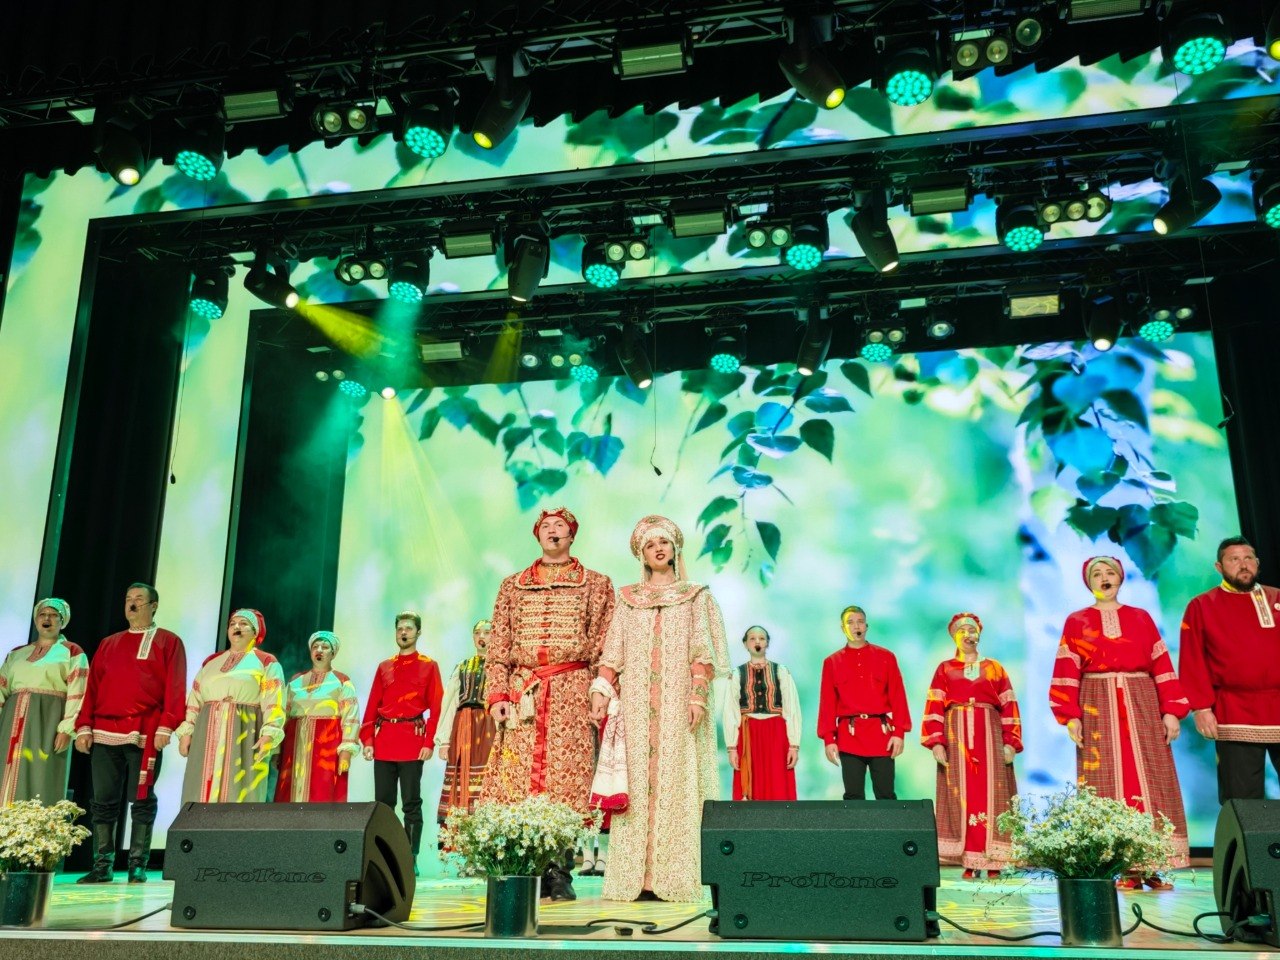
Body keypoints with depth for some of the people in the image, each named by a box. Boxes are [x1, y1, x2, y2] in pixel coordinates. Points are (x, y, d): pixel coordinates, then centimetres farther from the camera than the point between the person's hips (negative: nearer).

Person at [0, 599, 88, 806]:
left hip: (48, 723, -5)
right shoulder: (17, 654, 20)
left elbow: (77, 694, -5)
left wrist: (67, 728, -15)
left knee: (41, 779, -11)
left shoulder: (72, 653, 5)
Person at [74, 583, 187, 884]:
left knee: (141, 800, -3)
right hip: (104, 733, 4)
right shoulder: (108, 644, 20)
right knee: (103, 802, 4)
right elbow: (93, 686, 15)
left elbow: (175, 687, -2)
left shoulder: (168, 642, 7)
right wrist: (84, 726, 5)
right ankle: (102, 867, 12)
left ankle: (138, 867, 3)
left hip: (146, 734, -4)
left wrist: (166, 726, -12)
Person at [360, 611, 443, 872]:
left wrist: (429, 742, -10)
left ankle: (411, 859, 4)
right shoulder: (383, 667, 15)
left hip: (413, 741, -4)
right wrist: (367, 740, 2)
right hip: (384, 741, 4)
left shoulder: (429, 666, 5)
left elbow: (436, 708, -1)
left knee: (411, 802, -2)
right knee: (382, 802, 6)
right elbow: (372, 706, 12)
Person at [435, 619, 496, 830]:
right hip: (462, 727, 4)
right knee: (457, 779, 2)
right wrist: (443, 739, 7)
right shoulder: (462, 667, 18)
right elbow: (448, 703, 15)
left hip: (487, 726, -4)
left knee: (481, 779, -10)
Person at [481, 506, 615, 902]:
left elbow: (605, 645, 6)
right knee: (516, 780, -5)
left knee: (567, 781, -7)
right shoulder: (512, 586, 18)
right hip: (522, 694, 2)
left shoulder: (597, 584, 12)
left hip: (572, 694, -2)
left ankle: (560, 875, -2)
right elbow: (497, 646, 12)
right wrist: (497, 694, 1)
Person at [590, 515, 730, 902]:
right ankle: (635, 875, -2)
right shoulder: (628, 598, 16)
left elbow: (702, 651, 1)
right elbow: (614, 652, 10)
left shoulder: (695, 596, 11)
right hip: (636, 702, 2)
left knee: (676, 782, -6)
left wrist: (698, 694, -11)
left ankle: (673, 877, -5)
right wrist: (601, 690, -4)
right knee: (637, 780, -3)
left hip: (677, 701, -2)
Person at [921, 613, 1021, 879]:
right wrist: (936, 743, -9)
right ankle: (969, 862, -3)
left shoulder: (995, 668, 14)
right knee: (962, 797, -5)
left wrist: (1010, 742, -2)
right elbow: (934, 708, 3)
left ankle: (992, 861, -1)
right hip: (957, 739, -1)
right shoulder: (945, 669, 11)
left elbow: (1009, 707, 8)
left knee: (991, 795, -4)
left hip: (990, 737, 1)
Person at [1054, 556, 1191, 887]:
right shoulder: (1077, 622, 8)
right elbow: (1067, 673, 1)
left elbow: (1161, 666, 8)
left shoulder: (1141, 618, 12)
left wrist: (1170, 710, -1)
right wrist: (1071, 717, -8)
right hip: (1098, 710, -1)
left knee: (1149, 782, -3)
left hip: (1142, 706, 2)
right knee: (1108, 784, -5)